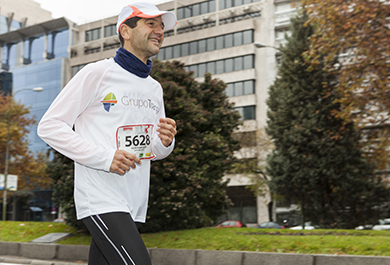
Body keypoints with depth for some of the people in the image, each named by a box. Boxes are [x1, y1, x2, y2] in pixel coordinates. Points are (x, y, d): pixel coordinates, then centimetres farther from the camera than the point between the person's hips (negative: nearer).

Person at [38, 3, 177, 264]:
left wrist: (165, 142, -2)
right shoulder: (97, 73, -4)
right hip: (101, 200, -7)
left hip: (134, 204, 7)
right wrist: (104, 157, -17)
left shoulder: (155, 88, 18)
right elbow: (50, 126, -7)